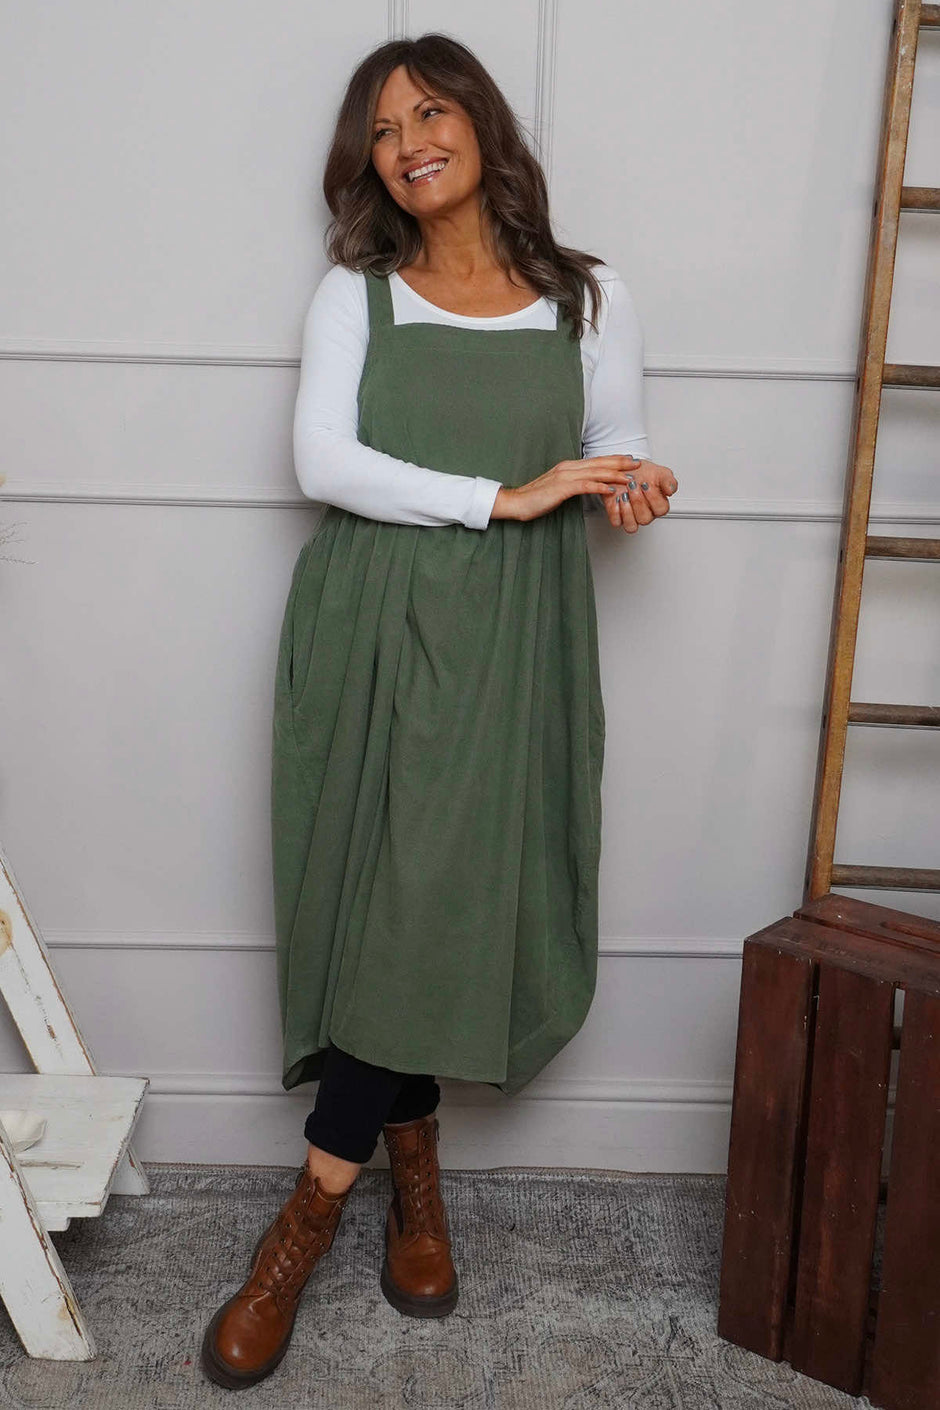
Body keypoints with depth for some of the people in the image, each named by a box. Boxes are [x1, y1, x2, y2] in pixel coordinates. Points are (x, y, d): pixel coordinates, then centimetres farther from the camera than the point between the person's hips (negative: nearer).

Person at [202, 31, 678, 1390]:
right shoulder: (354, 294, 6)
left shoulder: (589, 297, 9)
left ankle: (315, 1204, 11)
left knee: (443, 900, -4)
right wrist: (500, 498, -15)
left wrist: (635, 485, -10)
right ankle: (412, 1161, 22)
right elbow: (322, 460, -6)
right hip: (370, 629, 0)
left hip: (511, 640, 0)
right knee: (386, 902, 0)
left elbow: (618, 443, 15)